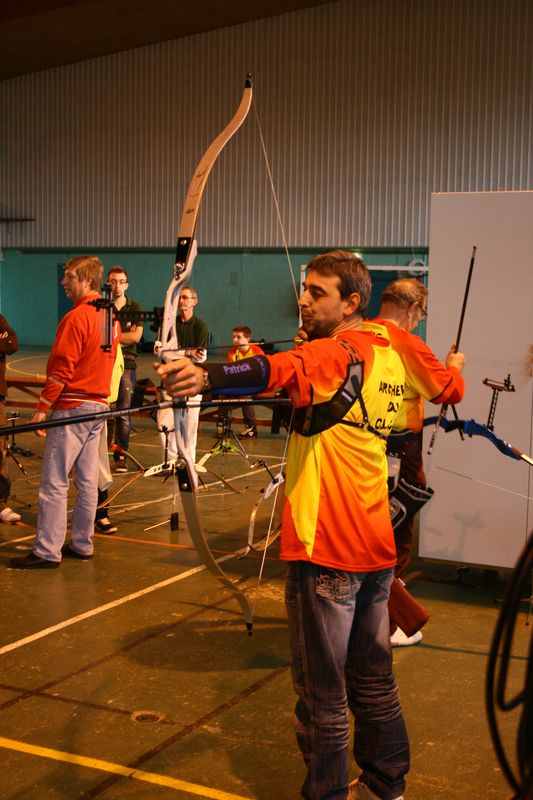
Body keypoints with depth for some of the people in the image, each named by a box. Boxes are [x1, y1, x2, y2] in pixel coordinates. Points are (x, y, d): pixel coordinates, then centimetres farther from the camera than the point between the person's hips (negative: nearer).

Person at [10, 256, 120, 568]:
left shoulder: (76, 318, -15)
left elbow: (61, 369, -17)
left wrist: (43, 407, -12)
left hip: (72, 407, -9)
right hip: (99, 405, 9)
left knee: (54, 481, -5)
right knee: (88, 480, 12)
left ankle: (47, 551, -2)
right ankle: (82, 544, 18)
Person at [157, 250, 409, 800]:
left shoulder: (334, 354, -15)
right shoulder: (388, 357, 10)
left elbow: (279, 370, -36)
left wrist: (207, 377, -52)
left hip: (326, 552, -9)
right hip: (376, 548, 9)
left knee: (323, 694, 2)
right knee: (374, 681, 21)